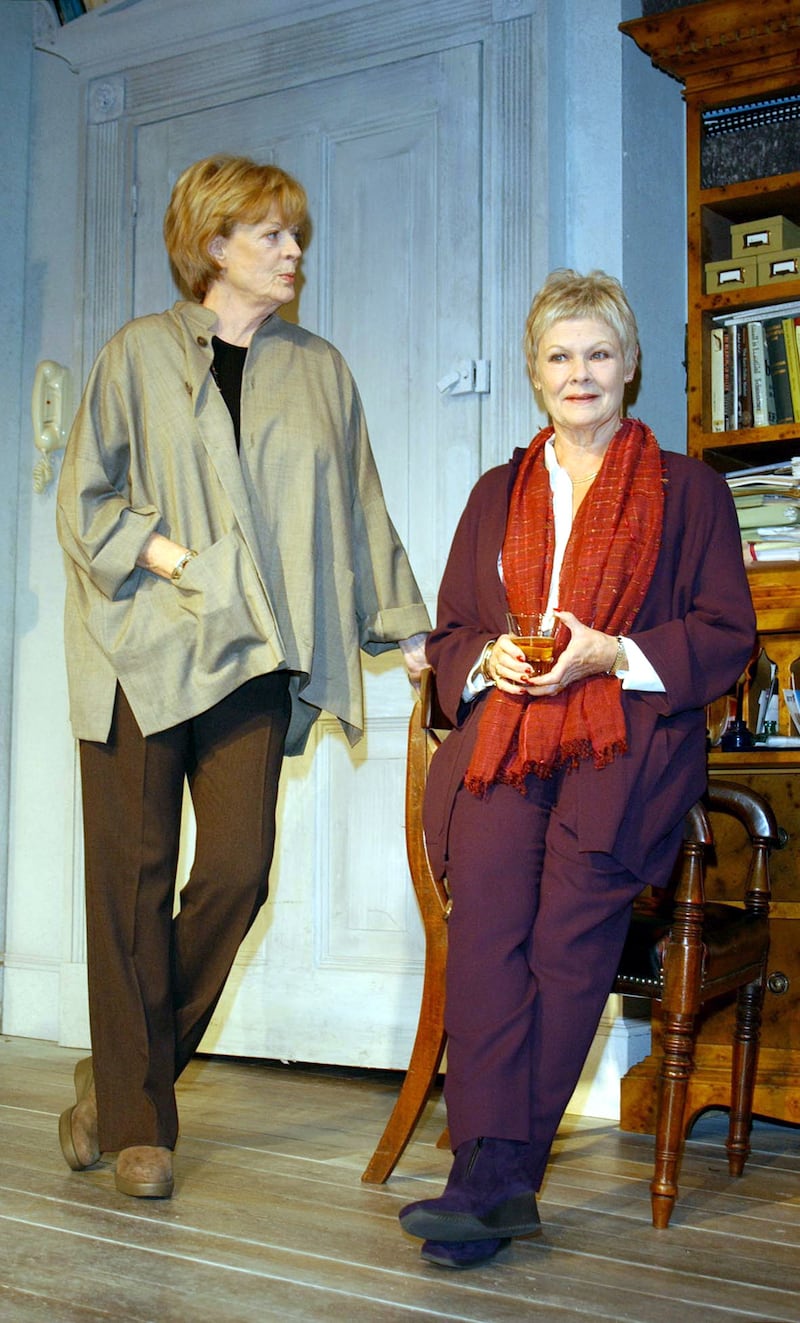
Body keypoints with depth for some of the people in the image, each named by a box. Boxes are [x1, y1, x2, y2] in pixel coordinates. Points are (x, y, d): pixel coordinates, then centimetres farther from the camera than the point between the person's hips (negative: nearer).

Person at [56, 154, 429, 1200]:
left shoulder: (320, 370, 16)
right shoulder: (139, 353, 6)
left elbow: (359, 514, 18)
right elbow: (85, 499, 3)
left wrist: (408, 630, 14)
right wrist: (171, 557, -11)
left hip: (250, 657, 3)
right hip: (138, 649, -2)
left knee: (238, 869, -8)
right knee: (133, 876, -2)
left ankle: (123, 1070, 13)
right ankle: (137, 1117, 11)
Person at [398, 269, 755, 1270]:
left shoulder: (685, 488, 17)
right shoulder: (497, 494, 26)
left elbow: (727, 634, 9)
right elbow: (448, 634, 23)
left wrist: (610, 652, -7)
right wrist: (492, 659, -1)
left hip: (633, 729, -2)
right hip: (507, 726, 2)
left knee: (574, 901, -30)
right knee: (485, 876, -29)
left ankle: (491, 1173, -27)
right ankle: (498, 1171, -33)